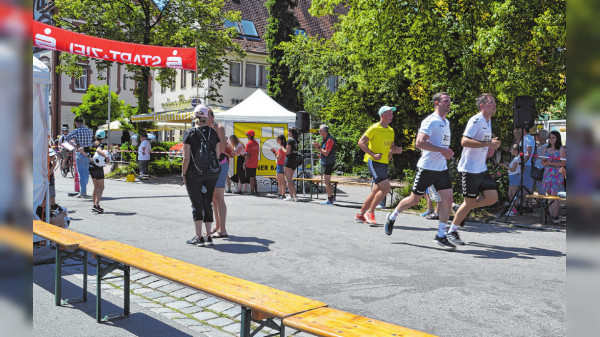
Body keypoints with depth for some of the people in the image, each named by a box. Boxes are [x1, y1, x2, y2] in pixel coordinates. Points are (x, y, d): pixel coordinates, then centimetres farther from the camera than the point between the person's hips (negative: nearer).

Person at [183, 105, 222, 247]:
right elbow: (219, 154, 3)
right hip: (211, 173, 3)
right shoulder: (213, 132, 3)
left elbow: (186, 158, -10)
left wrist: (183, 173, 1)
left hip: (194, 173, -3)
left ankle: (199, 237, 4)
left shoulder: (189, 133, -7)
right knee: (208, 203, 11)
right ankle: (208, 236, 12)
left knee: (197, 205, 4)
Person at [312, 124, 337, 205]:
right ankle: (331, 197, 25)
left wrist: (318, 147, -15)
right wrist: (318, 146, 3)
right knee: (327, 181, 16)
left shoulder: (330, 140, -17)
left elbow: (326, 153, -21)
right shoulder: (325, 139, 13)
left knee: (326, 181, -8)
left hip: (328, 163, -10)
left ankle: (329, 200, -4)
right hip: (325, 163, 10)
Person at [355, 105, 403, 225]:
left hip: (384, 163, 8)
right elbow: (361, 142, -14)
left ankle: (360, 214, 21)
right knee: (386, 187, -19)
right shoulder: (374, 128, -8)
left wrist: (397, 150, 1)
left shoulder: (391, 130, 16)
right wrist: (373, 154, -21)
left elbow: (392, 147, 24)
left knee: (376, 191, 9)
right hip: (374, 162, -8)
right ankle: (370, 212, -6)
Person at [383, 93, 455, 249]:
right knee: (414, 199, 4)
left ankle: (441, 236, 4)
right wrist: (442, 150, -25)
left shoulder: (446, 122, 17)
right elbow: (420, 143, -24)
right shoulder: (430, 121, -12)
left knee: (447, 199, -3)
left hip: (442, 168, 7)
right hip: (427, 167, -7)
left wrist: (447, 152, 16)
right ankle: (392, 217, 29)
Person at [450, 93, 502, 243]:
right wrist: (488, 144, -28)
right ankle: (452, 231, 13)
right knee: (469, 202, -3)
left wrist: (492, 144, 8)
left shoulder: (488, 121, 16)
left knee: (493, 198, 1)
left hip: (481, 168, 9)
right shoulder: (476, 120, -14)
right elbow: (464, 141, -26)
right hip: (469, 168, -9)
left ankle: (461, 209, 19)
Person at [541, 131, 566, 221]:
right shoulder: (547, 149, 16)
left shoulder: (561, 149, -1)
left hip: (557, 175, -5)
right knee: (548, 195, 3)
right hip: (547, 174, 6)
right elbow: (542, 162, 15)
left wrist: (551, 163, -12)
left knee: (554, 195, -11)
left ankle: (555, 215, -7)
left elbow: (563, 163, -8)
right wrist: (545, 162, -7)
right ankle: (550, 214, 8)